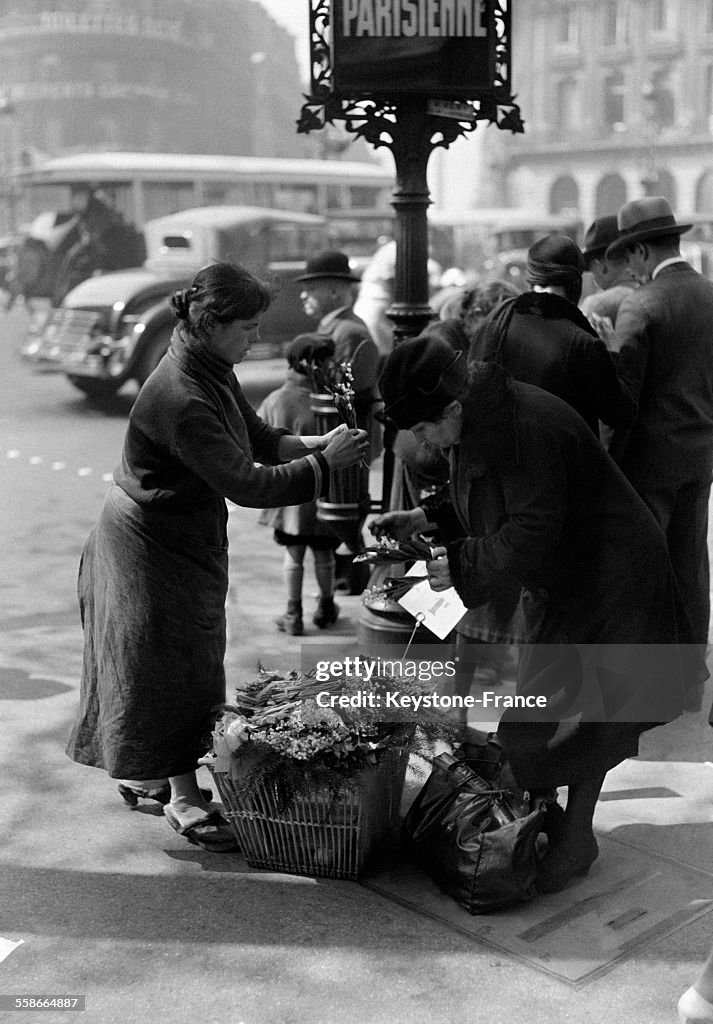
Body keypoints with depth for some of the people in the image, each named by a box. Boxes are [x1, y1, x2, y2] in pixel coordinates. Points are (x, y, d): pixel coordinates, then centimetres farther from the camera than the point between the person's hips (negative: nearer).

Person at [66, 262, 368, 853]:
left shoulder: (214, 372, -1)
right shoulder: (181, 401, -31)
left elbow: (258, 438, 7)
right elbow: (247, 484, -32)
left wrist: (316, 444, -9)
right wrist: (325, 462, -25)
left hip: (187, 538, 9)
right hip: (153, 548, -9)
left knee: (186, 665, 19)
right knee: (173, 669, 2)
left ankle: (144, 773, 36)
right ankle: (185, 801, 17)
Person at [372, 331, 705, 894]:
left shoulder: (529, 429, -30)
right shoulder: (483, 420, 0)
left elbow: (532, 532, -29)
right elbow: (490, 505, 14)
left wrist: (461, 566, -21)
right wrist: (426, 518, 3)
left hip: (607, 582, -9)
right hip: (562, 583, 9)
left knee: (583, 718, 2)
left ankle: (574, 840, 17)